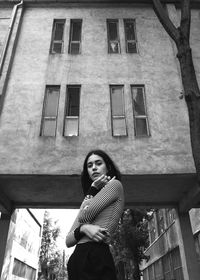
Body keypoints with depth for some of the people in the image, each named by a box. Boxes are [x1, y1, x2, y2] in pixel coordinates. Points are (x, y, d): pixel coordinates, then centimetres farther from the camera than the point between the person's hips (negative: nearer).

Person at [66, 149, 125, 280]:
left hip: (96, 256, -6)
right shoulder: (88, 201, 21)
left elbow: (84, 216, -7)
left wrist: (92, 189, 7)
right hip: (77, 258, 7)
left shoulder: (115, 184, 2)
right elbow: (68, 241, 11)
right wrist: (84, 228, -10)